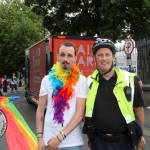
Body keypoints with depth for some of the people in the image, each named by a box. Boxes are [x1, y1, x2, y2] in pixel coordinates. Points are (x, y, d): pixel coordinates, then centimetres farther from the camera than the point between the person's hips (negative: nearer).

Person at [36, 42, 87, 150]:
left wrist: (60, 137, -14)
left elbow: (80, 113, -10)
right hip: (49, 140, 2)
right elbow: (40, 111, 5)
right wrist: (40, 137, -1)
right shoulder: (47, 79, 1)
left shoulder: (81, 80, -6)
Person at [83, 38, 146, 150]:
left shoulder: (129, 79, -5)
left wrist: (140, 135, 5)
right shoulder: (89, 82, -1)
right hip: (99, 141, 1)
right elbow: (86, 111, 8)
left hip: (125, 140, -1)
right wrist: (89, 137, 10)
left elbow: (138, 108, 2)